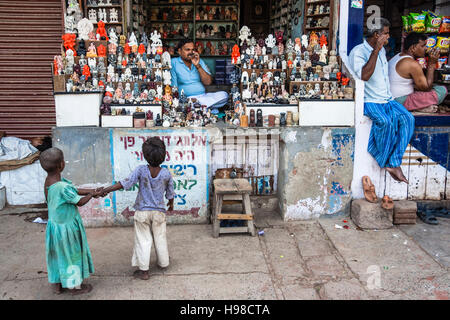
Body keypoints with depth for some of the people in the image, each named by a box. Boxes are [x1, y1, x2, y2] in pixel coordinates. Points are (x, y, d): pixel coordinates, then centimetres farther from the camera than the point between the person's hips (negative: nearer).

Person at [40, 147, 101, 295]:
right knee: (73, 255, 10)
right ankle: (75, 286, 27)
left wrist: (91, 190, 4)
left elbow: (74, 191, 4)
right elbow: (80, 202, -17)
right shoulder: (63, 187, -30)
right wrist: (92, 194, -1)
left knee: (58, 254, 21)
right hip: (67, 226, -8)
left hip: (54, 224, 8)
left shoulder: (48, 181, -3)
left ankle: (57, 285, 35)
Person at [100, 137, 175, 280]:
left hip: (142, 211, -1)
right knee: (160, 238, 18)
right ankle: (163, 263, 34)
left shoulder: (141, 170, -16)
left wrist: (106, 190, -16)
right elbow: (170, 192, 4)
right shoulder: (166, 174, -10)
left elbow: (125, 183, -21)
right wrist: (171, 203, 23)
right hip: (159, 211, 2)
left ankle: (143, 270, 13)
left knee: (143, 240, 8)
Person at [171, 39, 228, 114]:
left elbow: (208, 82, 2)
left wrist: (197, 65, -9)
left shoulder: (199, 61, 14)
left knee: (224, 95, -19)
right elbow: (174, 88, -4)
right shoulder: (174, 63, 2)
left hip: (204, 96, 5)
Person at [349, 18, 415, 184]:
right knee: (386, 122, -33)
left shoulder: (382, 50, 18)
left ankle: (394, 163, -17)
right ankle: (384, 161, -8)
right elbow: (364, 76, -25)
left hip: (387, 99, 7)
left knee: (407, 118, -19)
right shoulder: (358, 51, -8)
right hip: (369, 101, -7)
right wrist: (376, 51, -22)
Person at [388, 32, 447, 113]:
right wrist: (431, 64, -10)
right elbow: (426, 87, -11)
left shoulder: (398, 56, 11)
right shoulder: (412, 64, -19)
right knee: (442, 90, -10)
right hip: (401, 102, -10)